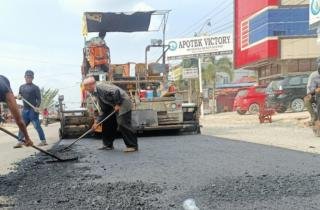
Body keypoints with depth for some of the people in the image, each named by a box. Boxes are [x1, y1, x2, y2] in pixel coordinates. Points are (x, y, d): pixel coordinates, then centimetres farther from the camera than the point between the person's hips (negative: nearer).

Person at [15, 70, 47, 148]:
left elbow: (39, 98, -5)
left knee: (37, 125, -7)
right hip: (25, 109, 6)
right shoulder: (22, 87, 16)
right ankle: (20, 142, 12)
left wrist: (37, 107, -20)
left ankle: (43, 141, -2)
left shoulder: (35, 88, -2)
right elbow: (19, 96, 24)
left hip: (33, 109, -6)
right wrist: (19, 97, -1)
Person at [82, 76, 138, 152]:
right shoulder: (97, 94, 12)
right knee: (106, 123, 10)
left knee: (123, 124, -16)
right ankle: (108, 144, 20)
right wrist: (97, 122, 9)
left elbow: (116, 91, -30)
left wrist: (117, 104, -22)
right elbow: (104, 111, 14)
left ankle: (133, 146, -9)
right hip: (115, 107, 10)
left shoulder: (101, 87, -17)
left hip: (123, 103, -10)